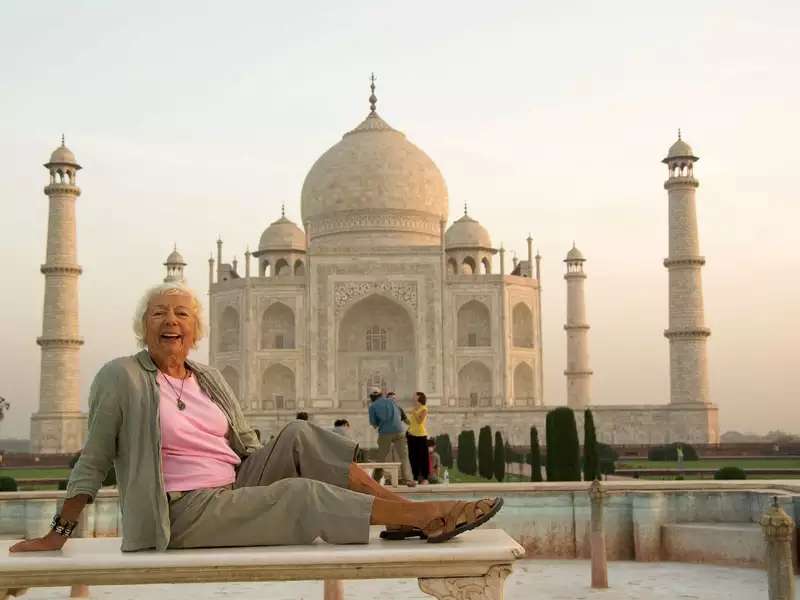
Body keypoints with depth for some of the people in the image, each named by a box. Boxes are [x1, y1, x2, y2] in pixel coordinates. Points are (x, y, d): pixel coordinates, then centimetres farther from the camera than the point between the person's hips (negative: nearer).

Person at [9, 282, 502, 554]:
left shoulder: (210, 380, 12)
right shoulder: (121, 378, -6)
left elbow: (248, 449, 14)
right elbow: (93, 462, -4)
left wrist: (284, 462, 0)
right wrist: (60, 531, -6)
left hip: (236, 492, 7)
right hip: (186, 513, -6)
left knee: (298, 436, -14)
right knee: (300, 493, -24)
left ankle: (400, 509, -18)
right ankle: (425, 516, -26)